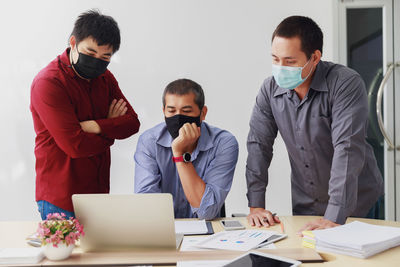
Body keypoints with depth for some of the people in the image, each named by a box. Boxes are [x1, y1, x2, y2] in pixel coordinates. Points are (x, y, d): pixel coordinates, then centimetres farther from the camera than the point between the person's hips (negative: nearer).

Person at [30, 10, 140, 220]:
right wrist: (111, 127, -6)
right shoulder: (49, 83, -16)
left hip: (99, 192, 7)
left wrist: (97, 126, -17)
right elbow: (75, 146, -23)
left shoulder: (104, 77, 9)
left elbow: (133, 123, 2)